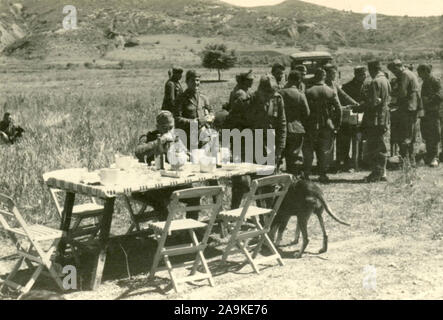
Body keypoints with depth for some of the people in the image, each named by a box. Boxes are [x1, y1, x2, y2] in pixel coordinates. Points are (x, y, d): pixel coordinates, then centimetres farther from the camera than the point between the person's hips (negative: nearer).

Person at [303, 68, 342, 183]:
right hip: (327, 126, 1)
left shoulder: (308, 92, -7)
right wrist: (337, 125, 7)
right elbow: (338, 109, -2)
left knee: (308, 151, 10)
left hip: (312, 126, -1)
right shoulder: (332, 92, -2)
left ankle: (306, 174, 10)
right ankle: (323, 174, 9)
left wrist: (304, 125, 4)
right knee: (325, 151, 9)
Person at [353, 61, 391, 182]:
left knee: (374, 148, -4)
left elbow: (372, 103, -20)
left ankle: (376, 174, -2)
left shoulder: (375, 82, -16)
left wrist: (357, 108, -9)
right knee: (382, 147, 13)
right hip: (384, 118, 9)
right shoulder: (386, 81, 12)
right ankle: (381, 173, 19)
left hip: (375, 120, -9)